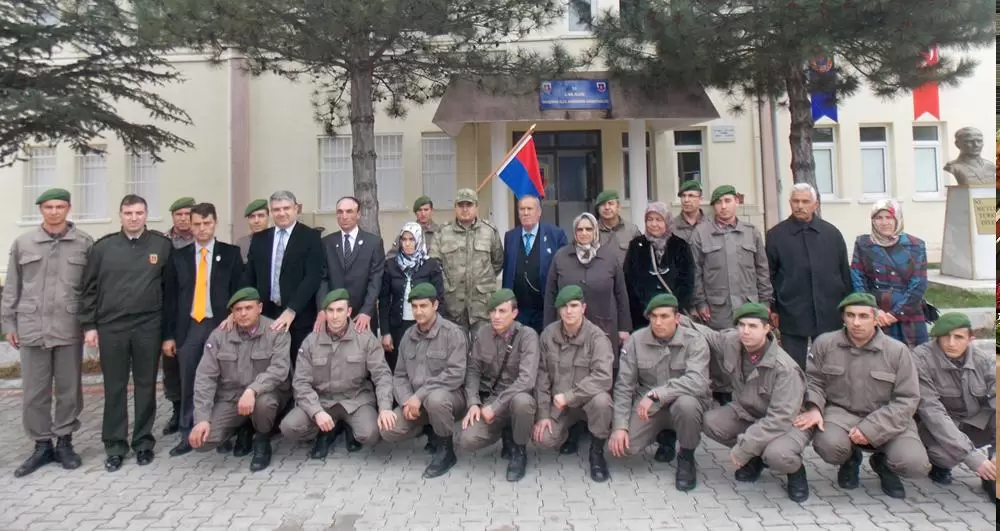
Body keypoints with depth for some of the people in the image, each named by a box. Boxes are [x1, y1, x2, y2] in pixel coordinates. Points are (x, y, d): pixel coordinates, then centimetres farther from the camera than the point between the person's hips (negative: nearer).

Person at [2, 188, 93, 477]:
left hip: (70, 328, -1)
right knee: (34, 391, 7)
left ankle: (64, 442, 21)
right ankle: (42, 445, 21)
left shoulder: (84, 243, 0)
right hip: (32, 327, 2)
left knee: (69, 388, 8)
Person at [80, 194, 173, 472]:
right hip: (111, 327, 1)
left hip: (148, 327, -1)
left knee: (146, 386, 8)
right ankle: (115, 445, 19)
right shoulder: (103, 247, 3)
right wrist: (89, 325, 1)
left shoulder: (162, 245, 1)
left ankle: (143, 442, 20)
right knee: (114, 388, 8)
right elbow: (89, 288, 6)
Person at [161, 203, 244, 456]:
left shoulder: (231, 253, 3)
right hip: (189, 327, 3)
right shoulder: (178, 256, 9)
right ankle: (187, 436, 20)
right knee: (188, 386, 8)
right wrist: (169, 335, 4)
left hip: (221, 326, -2)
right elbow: (170, 297, 8)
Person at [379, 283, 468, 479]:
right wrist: (406, 401, -11)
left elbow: (455, 374, -23)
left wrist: (420, 395, -24)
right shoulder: (408, 335, 7)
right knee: (388, 430, -15)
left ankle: (446, 450, -12)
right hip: (415, 399, 6)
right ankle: (430, 428, 13)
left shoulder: (453, 332, -13)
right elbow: (400, 375, 9)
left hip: (450, 395, -5)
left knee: (435, 398, -39)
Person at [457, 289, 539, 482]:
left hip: (516, 397, -3)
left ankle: (519, 451, -8)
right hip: (488, 399, 4)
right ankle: (506, 433, 13)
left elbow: (526, 379, -26)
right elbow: (473, 371, 5)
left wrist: (495, 406, -26)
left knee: (522, 401, -40)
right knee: (466, 441, -20)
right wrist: (473, 403, -11)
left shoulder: (527, 335, -16)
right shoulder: (482, 334, 0)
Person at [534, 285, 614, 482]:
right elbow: (542, 375, -2)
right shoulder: (548, 334, -5)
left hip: (588, 398, -2)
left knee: (601, 400, -36)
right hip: (558, 402, 3)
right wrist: (543, 414, -6)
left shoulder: (597, 337, -16)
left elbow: (603, 377, -27)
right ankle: (571, 431, 17)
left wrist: (569, 396, -28)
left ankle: (597, 452, -9)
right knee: (544, 439, -20)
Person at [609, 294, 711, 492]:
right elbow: (624, 386, -6)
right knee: (620, 446, -18)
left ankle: (686, 458, -7)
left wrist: (655, 394, -36)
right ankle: (665, 434, 17)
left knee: (686, 404, -38)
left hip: (684, 402, -2)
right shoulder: (636, 340, -7)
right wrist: (620, 426, -14)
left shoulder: (695, 341, -14)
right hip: (648, 406, 3)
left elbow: (697, 382, -30)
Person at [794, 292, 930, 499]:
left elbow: (907, 400, -6)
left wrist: (870, 428, -17)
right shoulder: (824, 343, -2)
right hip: (841, 413, 0)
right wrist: (814, 408, -17)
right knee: (829, 445, -32)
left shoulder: (898, 351, -5)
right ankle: (850, 460, 10)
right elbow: (813, 380, 5)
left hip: (887, 420, 1)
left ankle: (883, 463, 17)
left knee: (916, 464, -23)